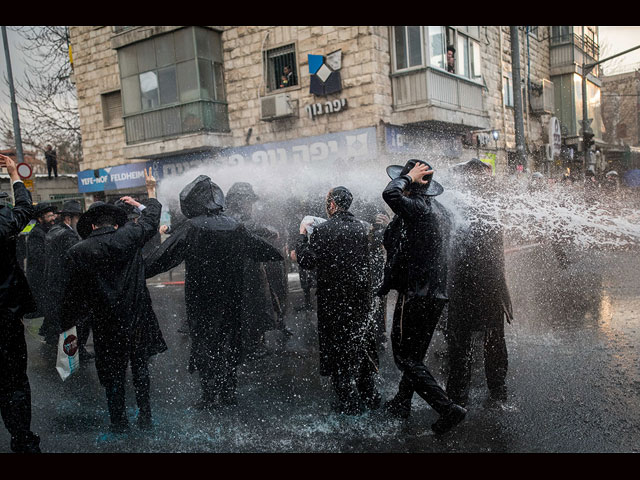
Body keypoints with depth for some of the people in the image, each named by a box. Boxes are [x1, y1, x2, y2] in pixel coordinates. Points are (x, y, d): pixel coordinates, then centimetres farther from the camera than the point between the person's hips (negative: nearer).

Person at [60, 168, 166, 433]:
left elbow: (73, 294, -4)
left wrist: (66, 325, 10)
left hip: (105, 325, -1)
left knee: (112, 374, 15)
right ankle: (145, 419, 27)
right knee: (140, 370, 16)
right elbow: (150, 220, 9)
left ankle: (118, 423, 27)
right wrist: (151, 192, 24)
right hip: (136, 319, 1)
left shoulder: (77, 252, -10)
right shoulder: (128, 237, -10)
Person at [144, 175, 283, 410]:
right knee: (229, 341, 14)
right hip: (232, 299, 5)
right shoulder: (236, 228, 1)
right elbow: (262, 250, 15)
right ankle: (229, 392, 22)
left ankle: (211, 395, 8)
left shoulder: (190, 230, -13)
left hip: (201, 299, -4)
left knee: (203, 343, 6)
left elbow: (161, 258, -12)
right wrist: (281, 255, 34)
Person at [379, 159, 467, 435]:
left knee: (405, 358, -1)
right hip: (437, 294, 10)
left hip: (415, 295, -9)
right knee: (415, 354, 20)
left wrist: (408, 177, -15)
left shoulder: (418, 208, -16)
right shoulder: (441, 212, 13)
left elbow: (391, 194, -35)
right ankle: (401, 404, 35)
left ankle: (447, 409, -4)